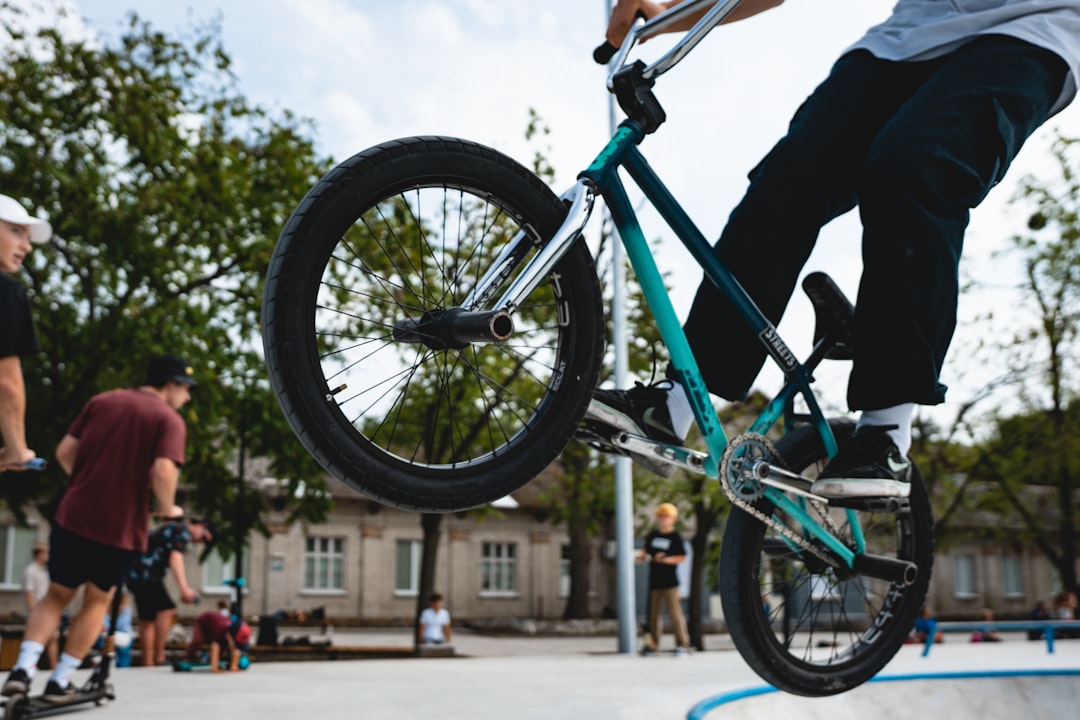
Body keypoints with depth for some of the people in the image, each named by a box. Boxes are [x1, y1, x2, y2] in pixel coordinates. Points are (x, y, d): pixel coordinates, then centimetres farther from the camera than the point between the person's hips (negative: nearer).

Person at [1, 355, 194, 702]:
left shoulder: (101, 400, 9)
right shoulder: (170, 419, -4)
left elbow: (65, 452, 6)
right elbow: (163, 471, -20)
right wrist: (168, 508, -2)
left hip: (73, 516, 3)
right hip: (121, 528, -3)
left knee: (56, 596, 17)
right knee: (96, 602, 17)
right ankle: (59, 682, 18)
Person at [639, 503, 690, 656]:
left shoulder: (675, 537, -4)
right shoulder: (653, 535, 11)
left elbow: (682, 557, -8)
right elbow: (646, 550, 20)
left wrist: (665, 560, -19)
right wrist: (642, 555, -2)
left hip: (670, 581, -5)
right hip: (654, 581, 6)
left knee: (674, 612, -7)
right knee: (654, 613, 12)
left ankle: (682, 644, -1)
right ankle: (653, 643, 23)